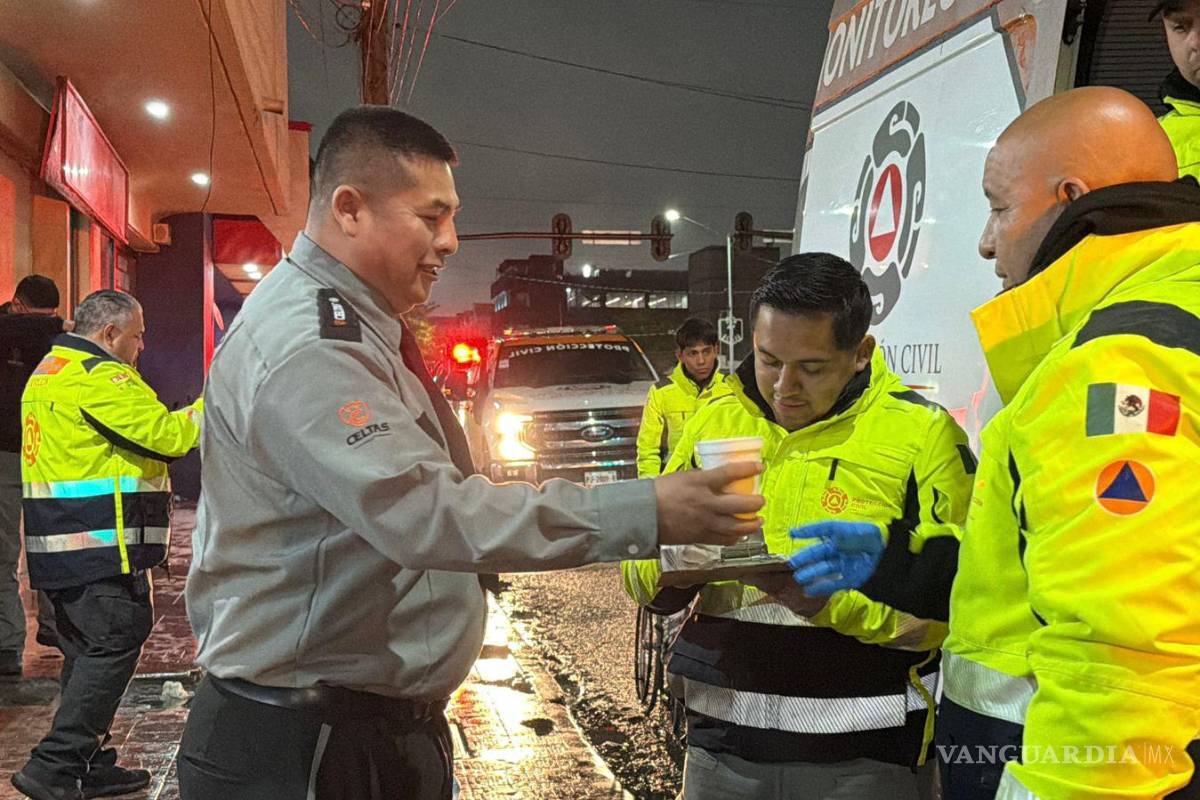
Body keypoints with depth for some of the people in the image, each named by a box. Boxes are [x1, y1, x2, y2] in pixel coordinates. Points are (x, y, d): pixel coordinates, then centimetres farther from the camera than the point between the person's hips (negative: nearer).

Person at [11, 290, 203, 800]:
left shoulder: (47, 373, 20)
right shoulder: (100, 377, -13)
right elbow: (167, 434, -17)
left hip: (59, 545, 11)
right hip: (100, 546, -11)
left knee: (87, 652, 14)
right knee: (113, 647, -7)